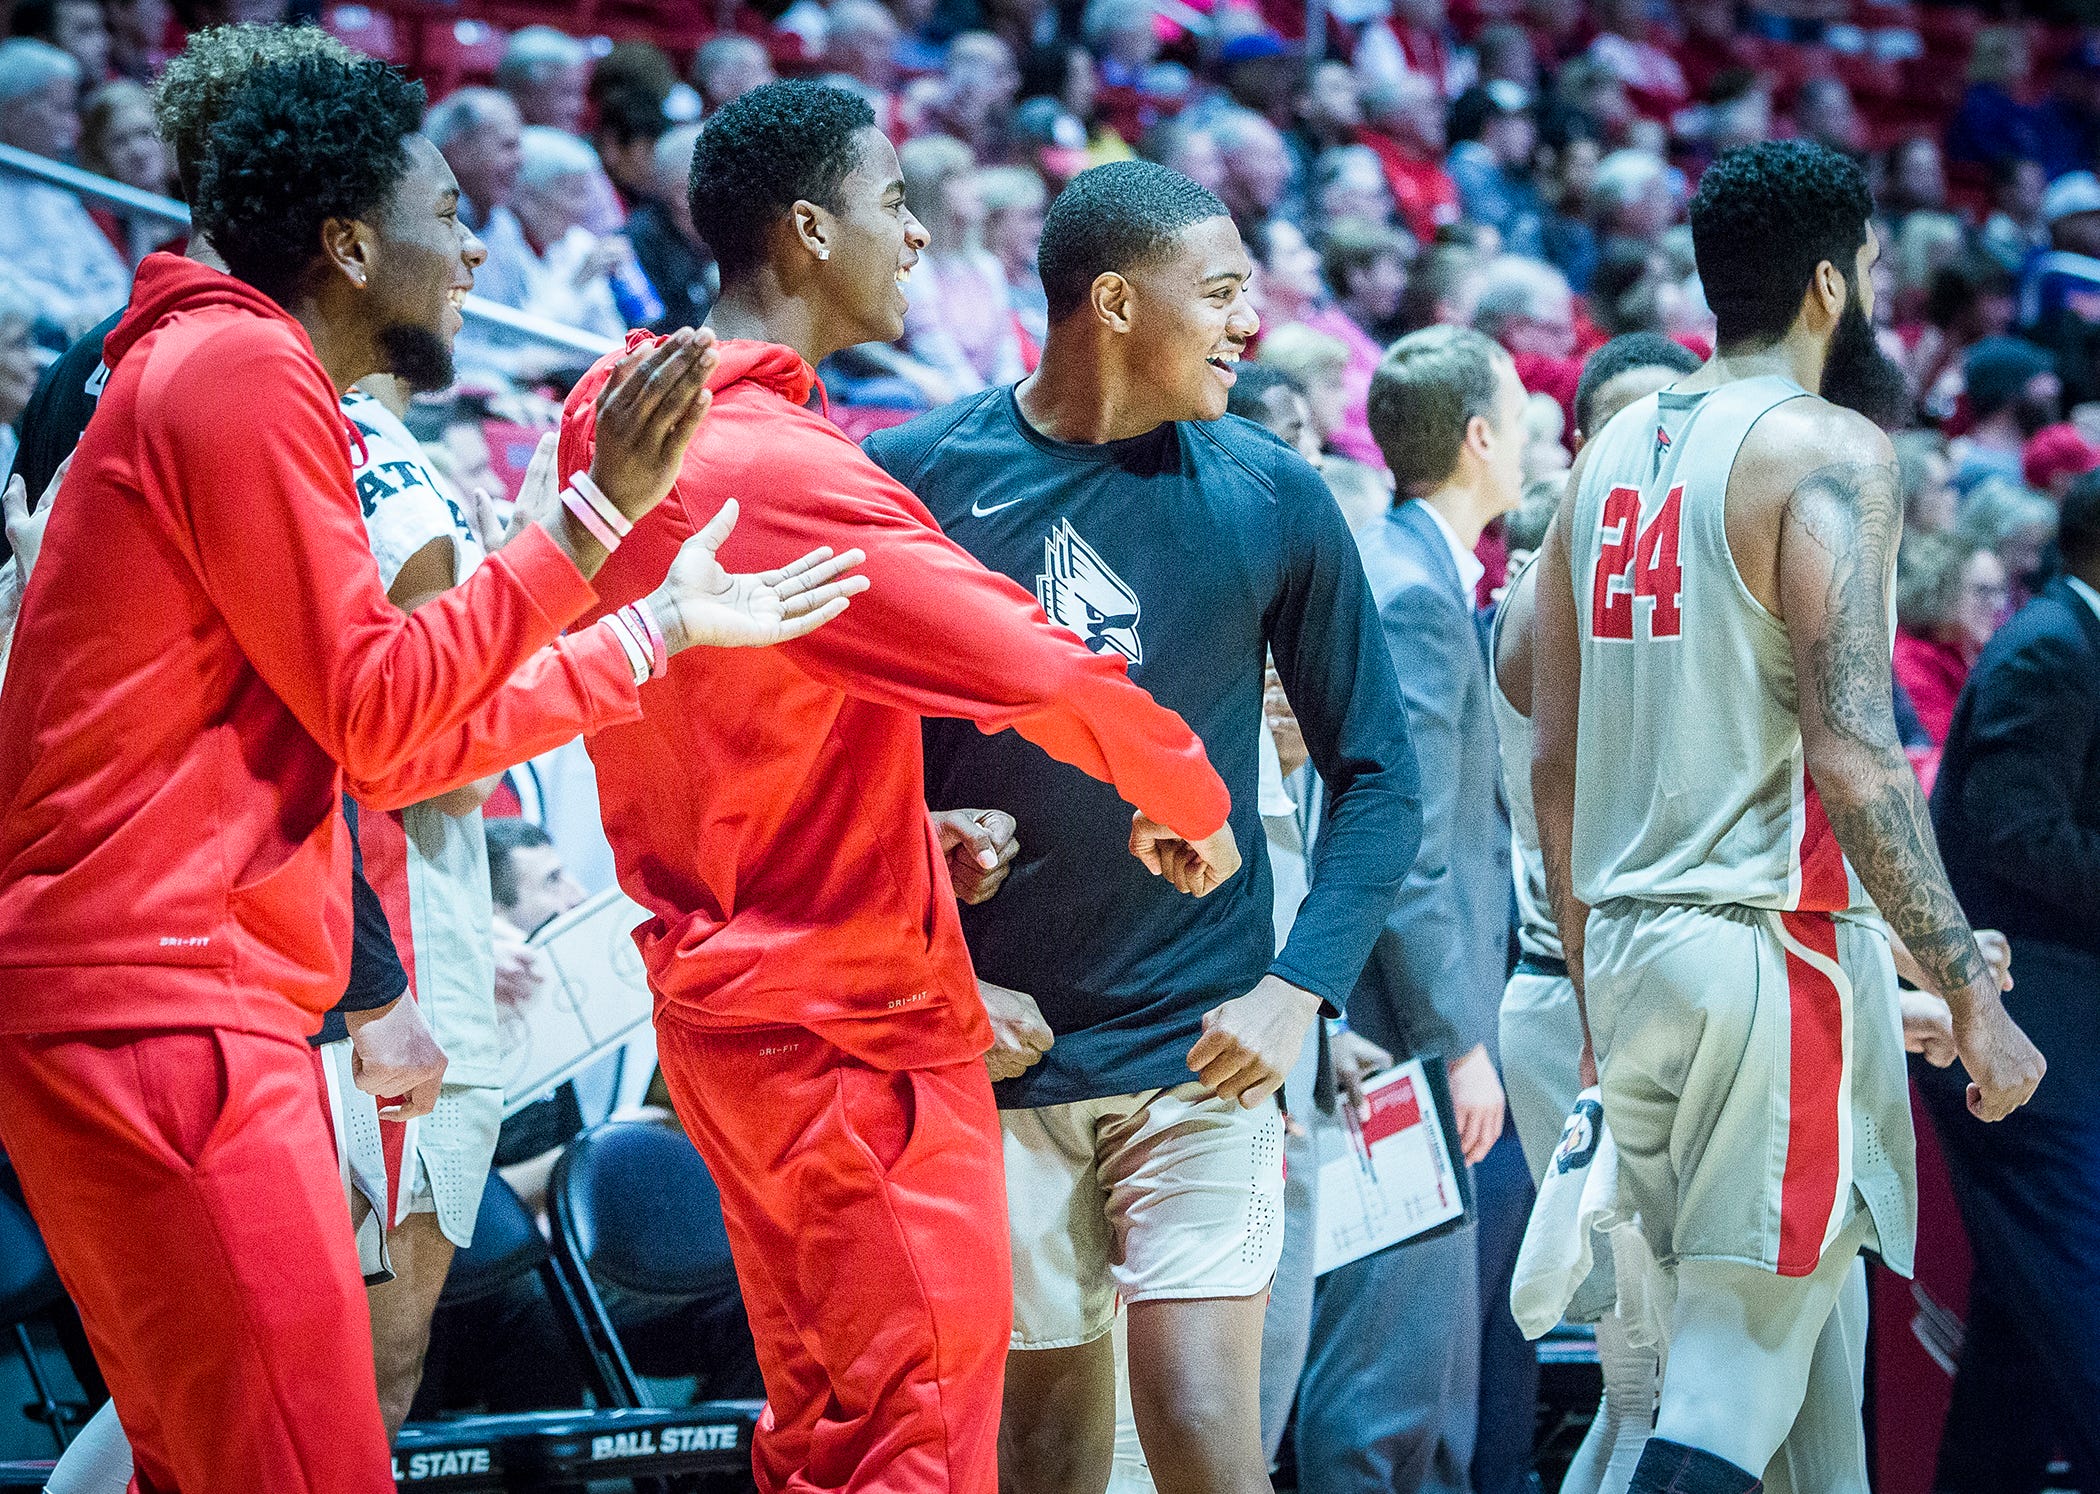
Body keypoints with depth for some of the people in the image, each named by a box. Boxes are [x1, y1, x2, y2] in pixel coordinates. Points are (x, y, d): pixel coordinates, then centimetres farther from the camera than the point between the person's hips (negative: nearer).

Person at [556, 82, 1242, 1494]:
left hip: (735, 994, 10)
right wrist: (1192, 803, -8)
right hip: (854, 1031, -10)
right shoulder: (786, 468, -22)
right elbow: (1037, 667, -24)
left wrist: (908, 834, 13)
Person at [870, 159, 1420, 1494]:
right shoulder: (915, 480, -2)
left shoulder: (1272, 499, 2)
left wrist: (1299, 988, -6)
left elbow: (1377, 771, 7)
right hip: (998, 1047, 0)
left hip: (1201, 1052, 0)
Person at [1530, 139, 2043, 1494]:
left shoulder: (1612, 455, 14)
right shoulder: (1828, 452, -9)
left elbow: (1554, 759, 16)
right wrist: (1973, 995, -16)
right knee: (1741, 1377, -7)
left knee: (1796, 1306, 18)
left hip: (1629, 953, 8)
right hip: (1777, 945, -8)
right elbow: (1853, 757, -19)